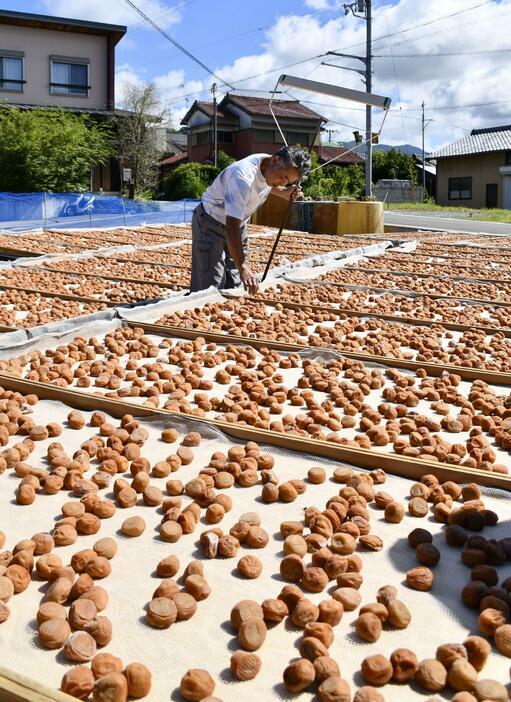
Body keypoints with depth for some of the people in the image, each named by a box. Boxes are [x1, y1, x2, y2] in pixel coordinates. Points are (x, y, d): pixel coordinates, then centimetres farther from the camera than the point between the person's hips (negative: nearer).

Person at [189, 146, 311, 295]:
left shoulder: (270, 169, -10)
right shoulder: (243, 177, -36)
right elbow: (232, 226, -42)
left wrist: (284, 192, -3)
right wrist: (242, 267, -47)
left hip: (238, 225, 8)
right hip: (210, 222, -8)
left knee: (236, 286, 6)